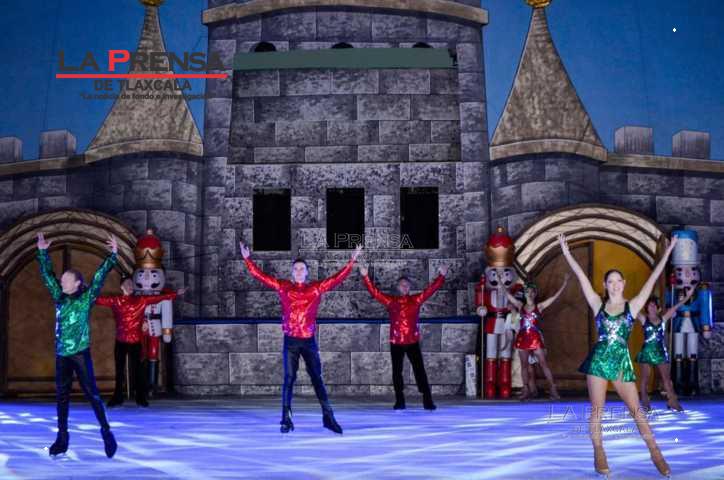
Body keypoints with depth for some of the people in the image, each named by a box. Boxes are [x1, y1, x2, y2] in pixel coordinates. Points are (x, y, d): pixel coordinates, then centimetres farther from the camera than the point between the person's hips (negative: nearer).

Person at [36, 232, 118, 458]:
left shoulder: (86, 299, -3)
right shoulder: (59, 299, 9)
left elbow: (100, 276, -8)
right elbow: (47, 275, 12)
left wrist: (113, 255, -12)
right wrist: (43, 252, 10)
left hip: (81, 354, -5)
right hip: (61, 355, 5)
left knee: (91, 393, -3)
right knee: (62, 396, 6)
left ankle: (106, 431, 5)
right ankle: (62, 437, 12)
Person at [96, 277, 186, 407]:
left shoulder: (141, 300, 3)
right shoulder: (115, 301, 3)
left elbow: (158, 298, 0)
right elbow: (99, 299, 5)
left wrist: (176, 294, -4)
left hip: (135, 341, -1)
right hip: (120, 341, 1)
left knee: (136, 369, -1)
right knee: (119, 370, 7)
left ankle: (141, 399, 4)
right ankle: (117, 398, 15)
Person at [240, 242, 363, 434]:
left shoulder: (317, 288, 5)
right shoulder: (283, 286, 5)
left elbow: (337, 278, 6)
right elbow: (260, 276, 6)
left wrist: (351, 261, 2)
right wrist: (247, 259, 1)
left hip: (309, 341, 0)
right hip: (290, 341, 0)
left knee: (317, 378, 4)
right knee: (289, 378, 1)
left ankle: (328, 417, 9)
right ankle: (286, 419, 4)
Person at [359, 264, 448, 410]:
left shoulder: (416, 299, 4)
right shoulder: (390, 300, 3)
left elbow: (431, 289, 0)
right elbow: (374, 291, -2)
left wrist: (441, 276, -10)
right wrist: (365, 277, -12)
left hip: (413, 341, -1)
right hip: (396, 342, 1)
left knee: (419, 370, -2)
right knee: (397, 371, 5)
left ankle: (428, 401, 0)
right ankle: (399, 401, 14)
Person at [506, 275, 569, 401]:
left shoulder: (539, 306, 2)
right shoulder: (520, 305, 8)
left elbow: (556, 296, -1)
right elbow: (508, 294, 11)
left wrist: (565, 282, -4)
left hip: (535, 338, -3)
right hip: (522, 338, 3)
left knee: (543, 363, -3)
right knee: (524, 365, 5)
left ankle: (553, 389, -1)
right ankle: (526, 390, 11)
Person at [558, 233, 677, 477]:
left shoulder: (633, 305, 2)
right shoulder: (598, 304, 3)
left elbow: (653, 278, 0)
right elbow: (581, 276, 2)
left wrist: (668, 252, -2)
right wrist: (566, 252, 0)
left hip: (622, 361, -1)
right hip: (598, 360, 1)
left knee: (636, 409, 1)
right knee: (597, 409, 2)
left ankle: (655, 453, 8)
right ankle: (599, 454, 11)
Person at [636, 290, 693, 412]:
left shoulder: (663, 319, 6)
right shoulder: (644, 319, 0)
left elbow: (675, 308, 6)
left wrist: (687, 297, 6)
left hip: (661, 352, 3)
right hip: (647, 352, -3)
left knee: (667, 378, 2)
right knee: (645, 378, 1)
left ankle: (672, 401, 5)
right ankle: (645, 403, 6)